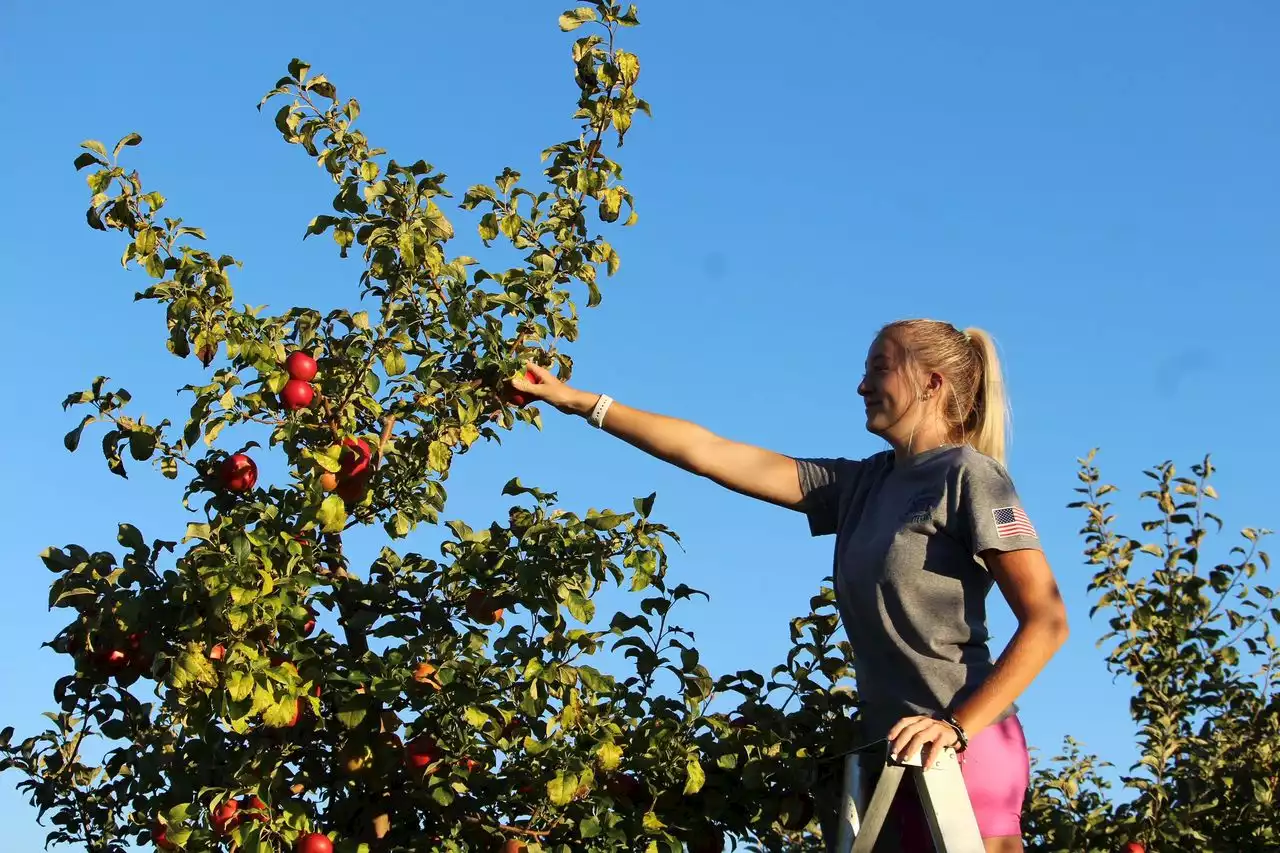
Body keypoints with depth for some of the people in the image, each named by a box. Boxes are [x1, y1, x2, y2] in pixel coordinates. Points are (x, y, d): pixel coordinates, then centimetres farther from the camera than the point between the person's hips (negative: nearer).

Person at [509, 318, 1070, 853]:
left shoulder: (968, 475, -5)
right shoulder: (861, 484, 14)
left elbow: (1047, 621, -11)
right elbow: (708, 453, 13)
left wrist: (959, 726, -20)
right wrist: (581, 403, 13)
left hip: (960, 751, -7)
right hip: (898, 754, 7)